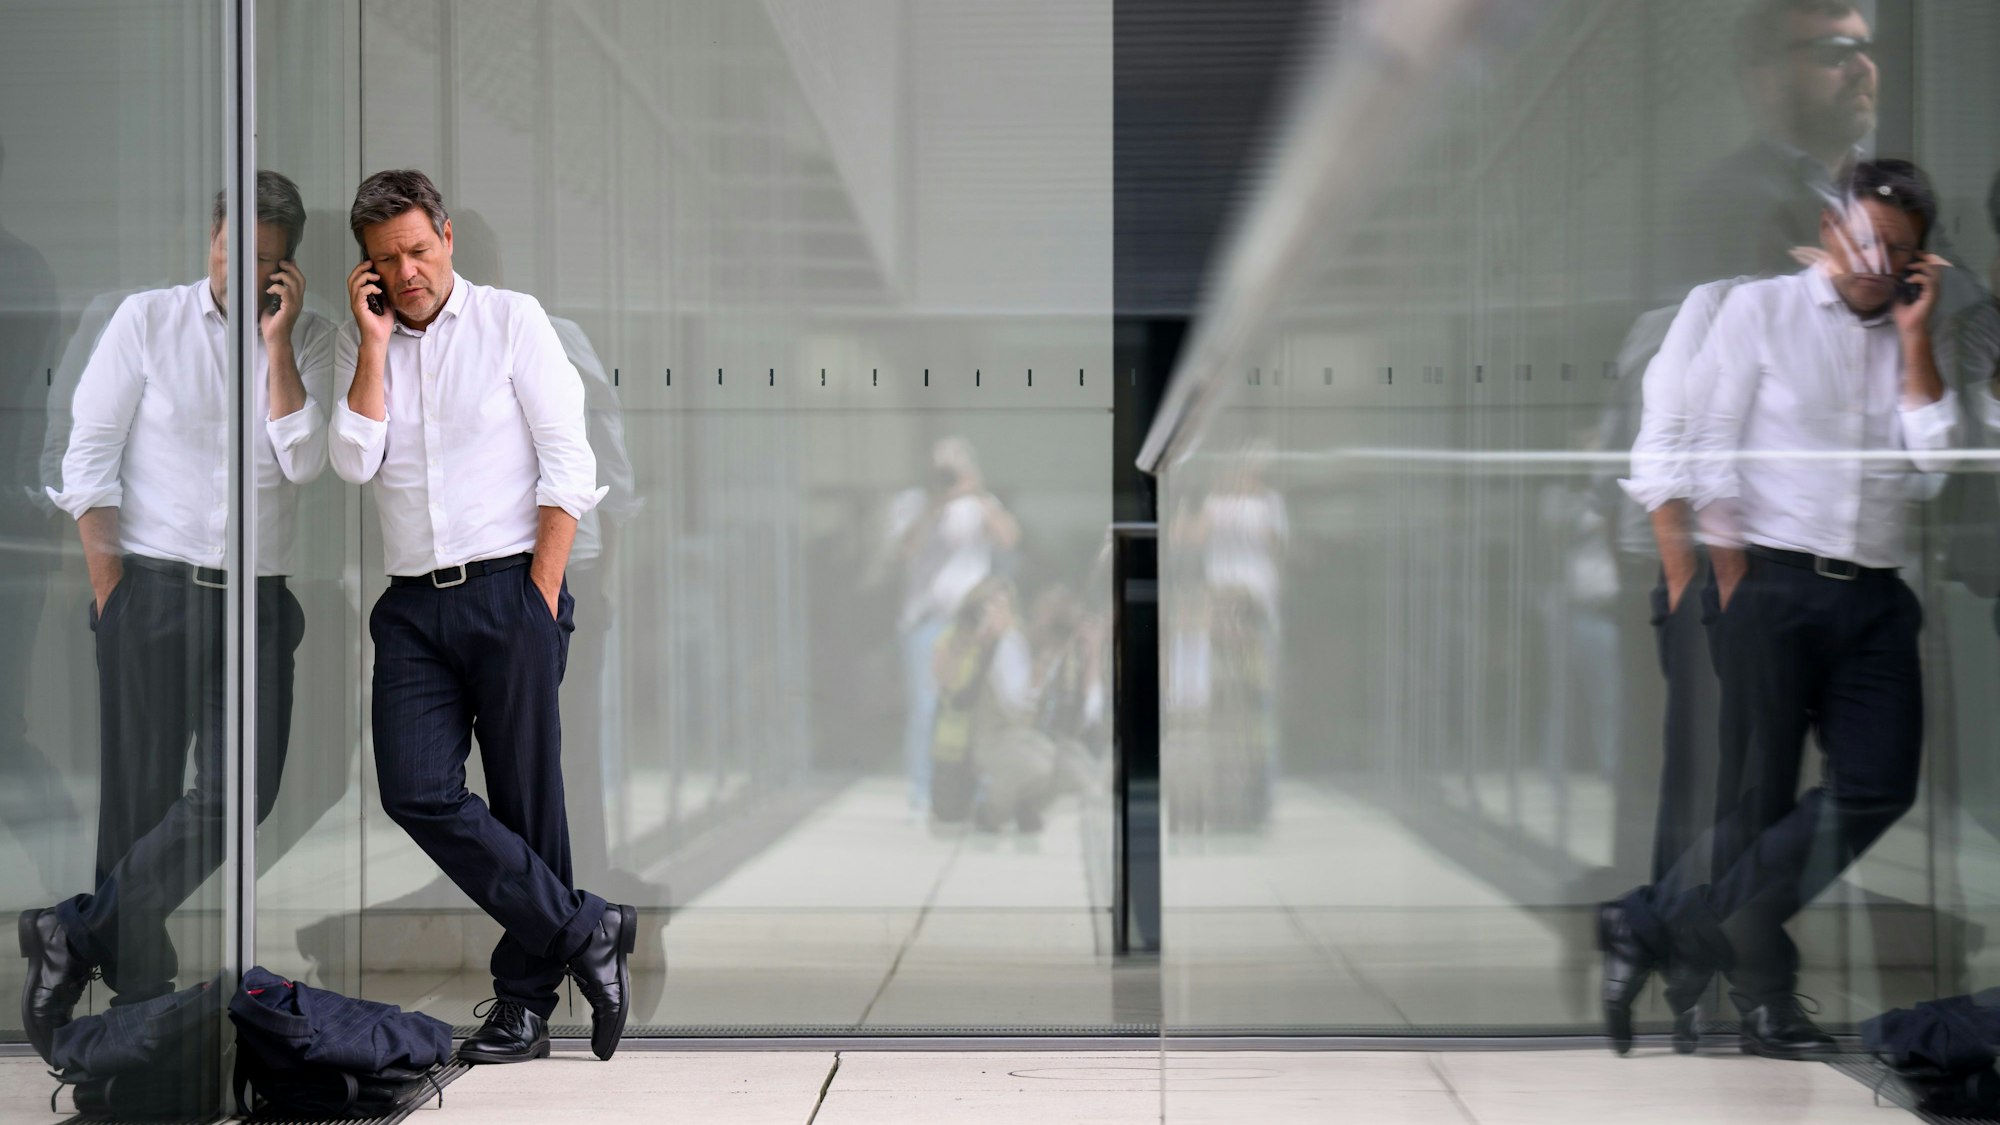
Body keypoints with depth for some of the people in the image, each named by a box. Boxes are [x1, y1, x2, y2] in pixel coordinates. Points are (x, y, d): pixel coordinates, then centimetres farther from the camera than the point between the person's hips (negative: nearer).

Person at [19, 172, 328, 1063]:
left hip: (257, 598, 2)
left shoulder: (309, 342, 7)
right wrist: (110, 592, -7)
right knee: (141, 790, 2)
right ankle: (139, 982, 10)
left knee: (241, 790, -7)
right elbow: (89, 457, -1)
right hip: (154, 587, -2)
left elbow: (302, 461, -7)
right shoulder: (147, 320, 1)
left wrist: (278, 341, -10)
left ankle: (78, 933, 2)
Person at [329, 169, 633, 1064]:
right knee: (417, 791, -11)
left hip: (507, 589, -3)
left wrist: (541, 598, -8)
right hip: (413, 604, 3)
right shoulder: (359, 347, 14)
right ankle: (585, 931, -4)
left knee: (526, 801, -1)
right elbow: (354, 462, -2)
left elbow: (569, 466, -2)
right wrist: (375, 341, -3)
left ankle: (525, 1002, 7)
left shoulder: (511, 321, 3)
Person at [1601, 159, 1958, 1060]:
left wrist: (1915, 334, 0)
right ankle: (1764, 999, 8)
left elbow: (1935, 455, 1)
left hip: (1874, 597, 5)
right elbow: (1713, 456, -2)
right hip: (1774, 582, -4)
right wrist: (1734, 593, -8)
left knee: (1878, 785, -8)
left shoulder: (1909, 343, 16)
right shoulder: (1760, 310, 3)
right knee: (1761, 798, -1)